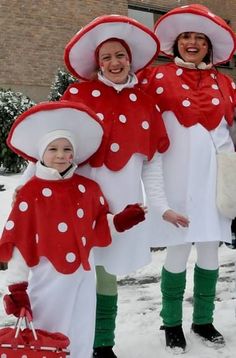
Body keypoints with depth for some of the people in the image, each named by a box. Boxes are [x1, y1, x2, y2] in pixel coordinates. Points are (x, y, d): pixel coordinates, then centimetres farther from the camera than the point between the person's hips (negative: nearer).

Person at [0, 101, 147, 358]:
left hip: (83, 276, 4)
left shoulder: (88, 188, 4)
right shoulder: (30, 193, -9)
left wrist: (120, 222, -7)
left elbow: (98, 230, 12)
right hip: (49, 278, -4)